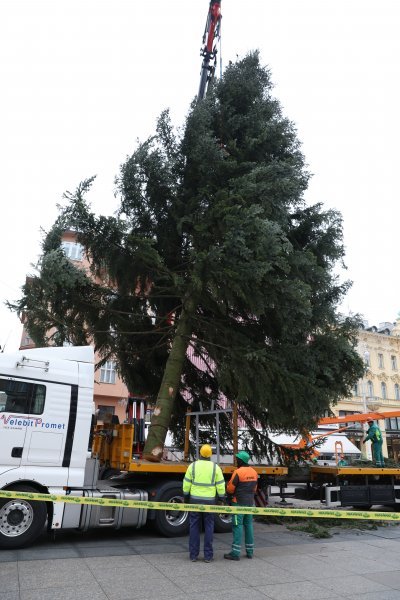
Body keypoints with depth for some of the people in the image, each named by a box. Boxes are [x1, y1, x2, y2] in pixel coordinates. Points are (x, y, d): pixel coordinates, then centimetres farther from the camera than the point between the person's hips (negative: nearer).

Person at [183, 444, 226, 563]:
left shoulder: (193, 466, -2)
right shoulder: (215, 467, -3)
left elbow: (186, 484, 0)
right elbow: (220, 486, -2)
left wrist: (186, 497, 10)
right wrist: (222, 499, 9)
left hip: (195, 500, 1)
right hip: (209, 501, 0)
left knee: (194, 527, 9)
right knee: (209, 527, 9)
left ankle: (193, 555, 13)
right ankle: (208, 556, 12)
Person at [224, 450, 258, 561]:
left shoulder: (238, 472, -17)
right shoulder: (254, 472, 5)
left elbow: (230, 489, -12)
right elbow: (254, 489, 13)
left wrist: (230, 495, 8)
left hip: (239, 503, -7)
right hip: (250, 502, 7)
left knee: (237, 526, -2)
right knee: (248, 525, 14)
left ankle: (235, 553, -1)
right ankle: (250, 551, 20)